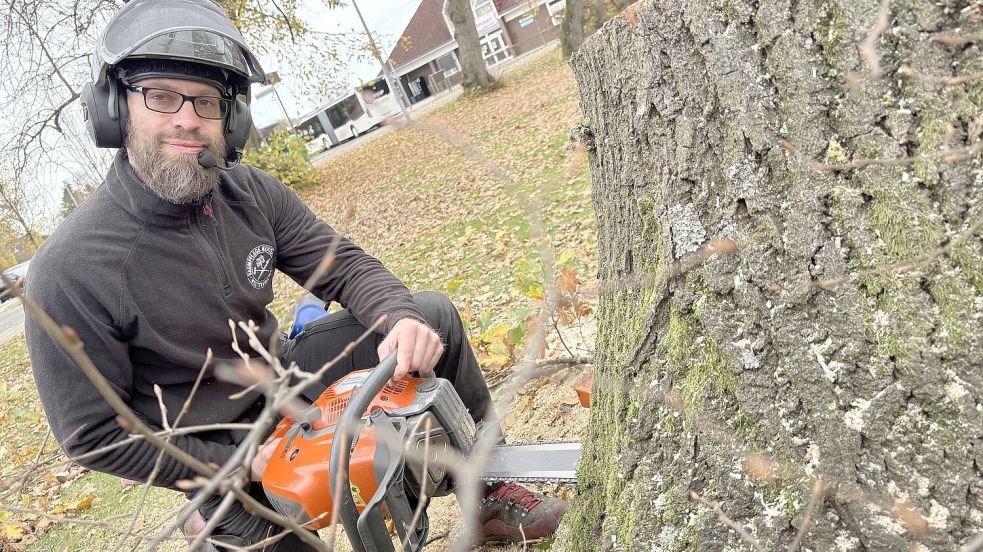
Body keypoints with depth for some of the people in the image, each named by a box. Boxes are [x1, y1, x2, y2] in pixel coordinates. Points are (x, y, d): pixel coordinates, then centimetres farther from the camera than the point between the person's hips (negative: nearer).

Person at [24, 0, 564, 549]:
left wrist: (400, 318, -30)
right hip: (218, 455, -3)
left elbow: (345, 266, -9)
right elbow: (92, 435, -17)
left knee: (434, 315, -4)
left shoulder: (249, 190, -13)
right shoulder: (70, 269, -25)